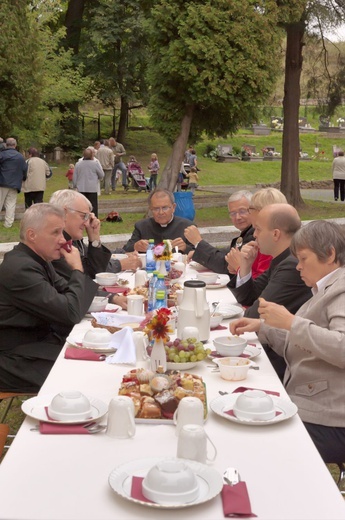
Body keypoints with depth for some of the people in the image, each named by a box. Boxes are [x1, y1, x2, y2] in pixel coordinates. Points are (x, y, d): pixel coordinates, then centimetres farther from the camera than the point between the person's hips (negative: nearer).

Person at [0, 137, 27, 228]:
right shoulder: (20, 157, 3)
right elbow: (25, 170, 7)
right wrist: (23, 178, 23)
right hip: (14, 184, 3)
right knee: (11, 204, 7)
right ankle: (8, 223, 5)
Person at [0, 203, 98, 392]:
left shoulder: (37, 260, 8)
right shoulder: (20, 268, -23)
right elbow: (71, 313, -23)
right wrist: (77, 269, -10)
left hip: (42, 340, 9)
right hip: (20, 363, -9)